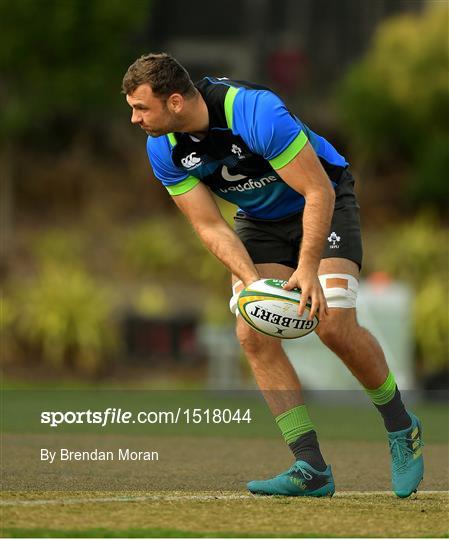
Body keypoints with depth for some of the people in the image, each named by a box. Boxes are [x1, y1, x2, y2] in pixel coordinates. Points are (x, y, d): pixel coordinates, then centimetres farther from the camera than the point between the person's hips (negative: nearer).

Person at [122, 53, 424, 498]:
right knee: (253, 335, -14)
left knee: (334, 327, -21)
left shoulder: (255, 112, -35)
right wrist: (251, 279, -26)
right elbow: (210, 226, -11)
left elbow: (318, 191, -30)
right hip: (260, 221, 5)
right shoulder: (163, 149, -16)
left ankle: (401, 429, 6)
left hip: (323, 204, -5)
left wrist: (308, 269, -36)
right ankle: (311, 469, -11)